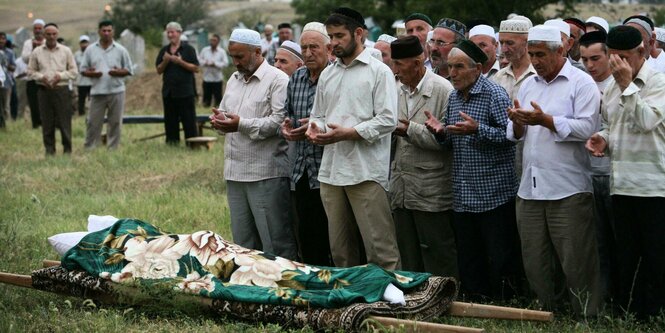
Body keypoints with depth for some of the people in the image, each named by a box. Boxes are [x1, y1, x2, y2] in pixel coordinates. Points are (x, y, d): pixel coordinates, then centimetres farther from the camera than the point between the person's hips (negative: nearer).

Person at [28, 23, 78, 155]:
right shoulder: (36, 52, 7)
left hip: (61, 89, -1)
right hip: (44, 90, 1)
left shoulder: (66, 51, 5)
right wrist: (41, 77, -8)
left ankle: (67, 149, 4)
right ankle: (49, 149, 9)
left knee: (64, 121, -3)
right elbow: (31, 71, 10)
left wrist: (61, 76, -10)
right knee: (47, 122, 2)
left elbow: (74, 71, 6)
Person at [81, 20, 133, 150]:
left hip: (116, 92, 0)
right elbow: (83, 70, 9)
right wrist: (91, 73, -12)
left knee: (115, 122, 4)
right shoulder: (90, 50, 8)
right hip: (97, 92, 0)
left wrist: (118, 72, -14)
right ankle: (89, 148, 6)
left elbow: (129, 70, 6)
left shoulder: (120, 50, 5)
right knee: (93, 122, 0)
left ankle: (113, 148, 11)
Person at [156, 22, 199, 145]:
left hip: (185, 91, -5)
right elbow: (159, 70, 10)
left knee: (189, 120, -5)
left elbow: (196, 68, -6)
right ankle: (172, 142, 15)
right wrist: (165, 61, -9)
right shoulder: (164, 51, 12)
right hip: (169, 91, 5)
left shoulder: (188, 49, -1)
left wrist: (181, 62, -17)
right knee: (170, 120, 8)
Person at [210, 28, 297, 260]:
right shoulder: (234, 80, 18)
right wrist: (220, 120, 1)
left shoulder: (277, 80, -8)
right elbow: (223, 111, 25)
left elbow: (280, 120, -18)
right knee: (242, 241, 13)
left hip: (267, 174, -8)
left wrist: (242, 125, -20)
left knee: (275, 242, -5)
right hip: (235, 172, 8)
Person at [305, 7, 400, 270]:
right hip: (331, 170, 7)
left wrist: (347, 133, -16)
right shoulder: (327, 74, 18)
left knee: (380, 249, -9)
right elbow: (317, 115, 24)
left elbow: (387, 120, -10)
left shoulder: (379, 71, -1)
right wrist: (314, 130, 1)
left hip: (366, 172, -6)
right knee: (340, 249, 12)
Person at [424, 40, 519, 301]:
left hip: (494, 194, -7)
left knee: (500, 259, -1)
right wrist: (440, 132, 0)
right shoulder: (454, 96, 14)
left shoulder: (495, 94, -9)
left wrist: (478, 129, -27)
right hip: (463, 195, 8)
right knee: (468, 258, 13)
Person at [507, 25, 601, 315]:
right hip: (529, 190, 6)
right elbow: (515, 135, 17)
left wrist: (545, 120, -18)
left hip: (568, 190, -6)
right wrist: (518, 122, -5)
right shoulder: (528, 85, 17)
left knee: (576, 262, -3)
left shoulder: (582, 83, -3)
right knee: (534, 263, 11)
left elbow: (586, 128, -16)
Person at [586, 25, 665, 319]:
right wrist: (603, 140, 3)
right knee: (627, 257, 13)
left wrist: (627, 85, -17)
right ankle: (629, 314, 22)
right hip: (621, 184, 7)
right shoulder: (611, 89, 13)